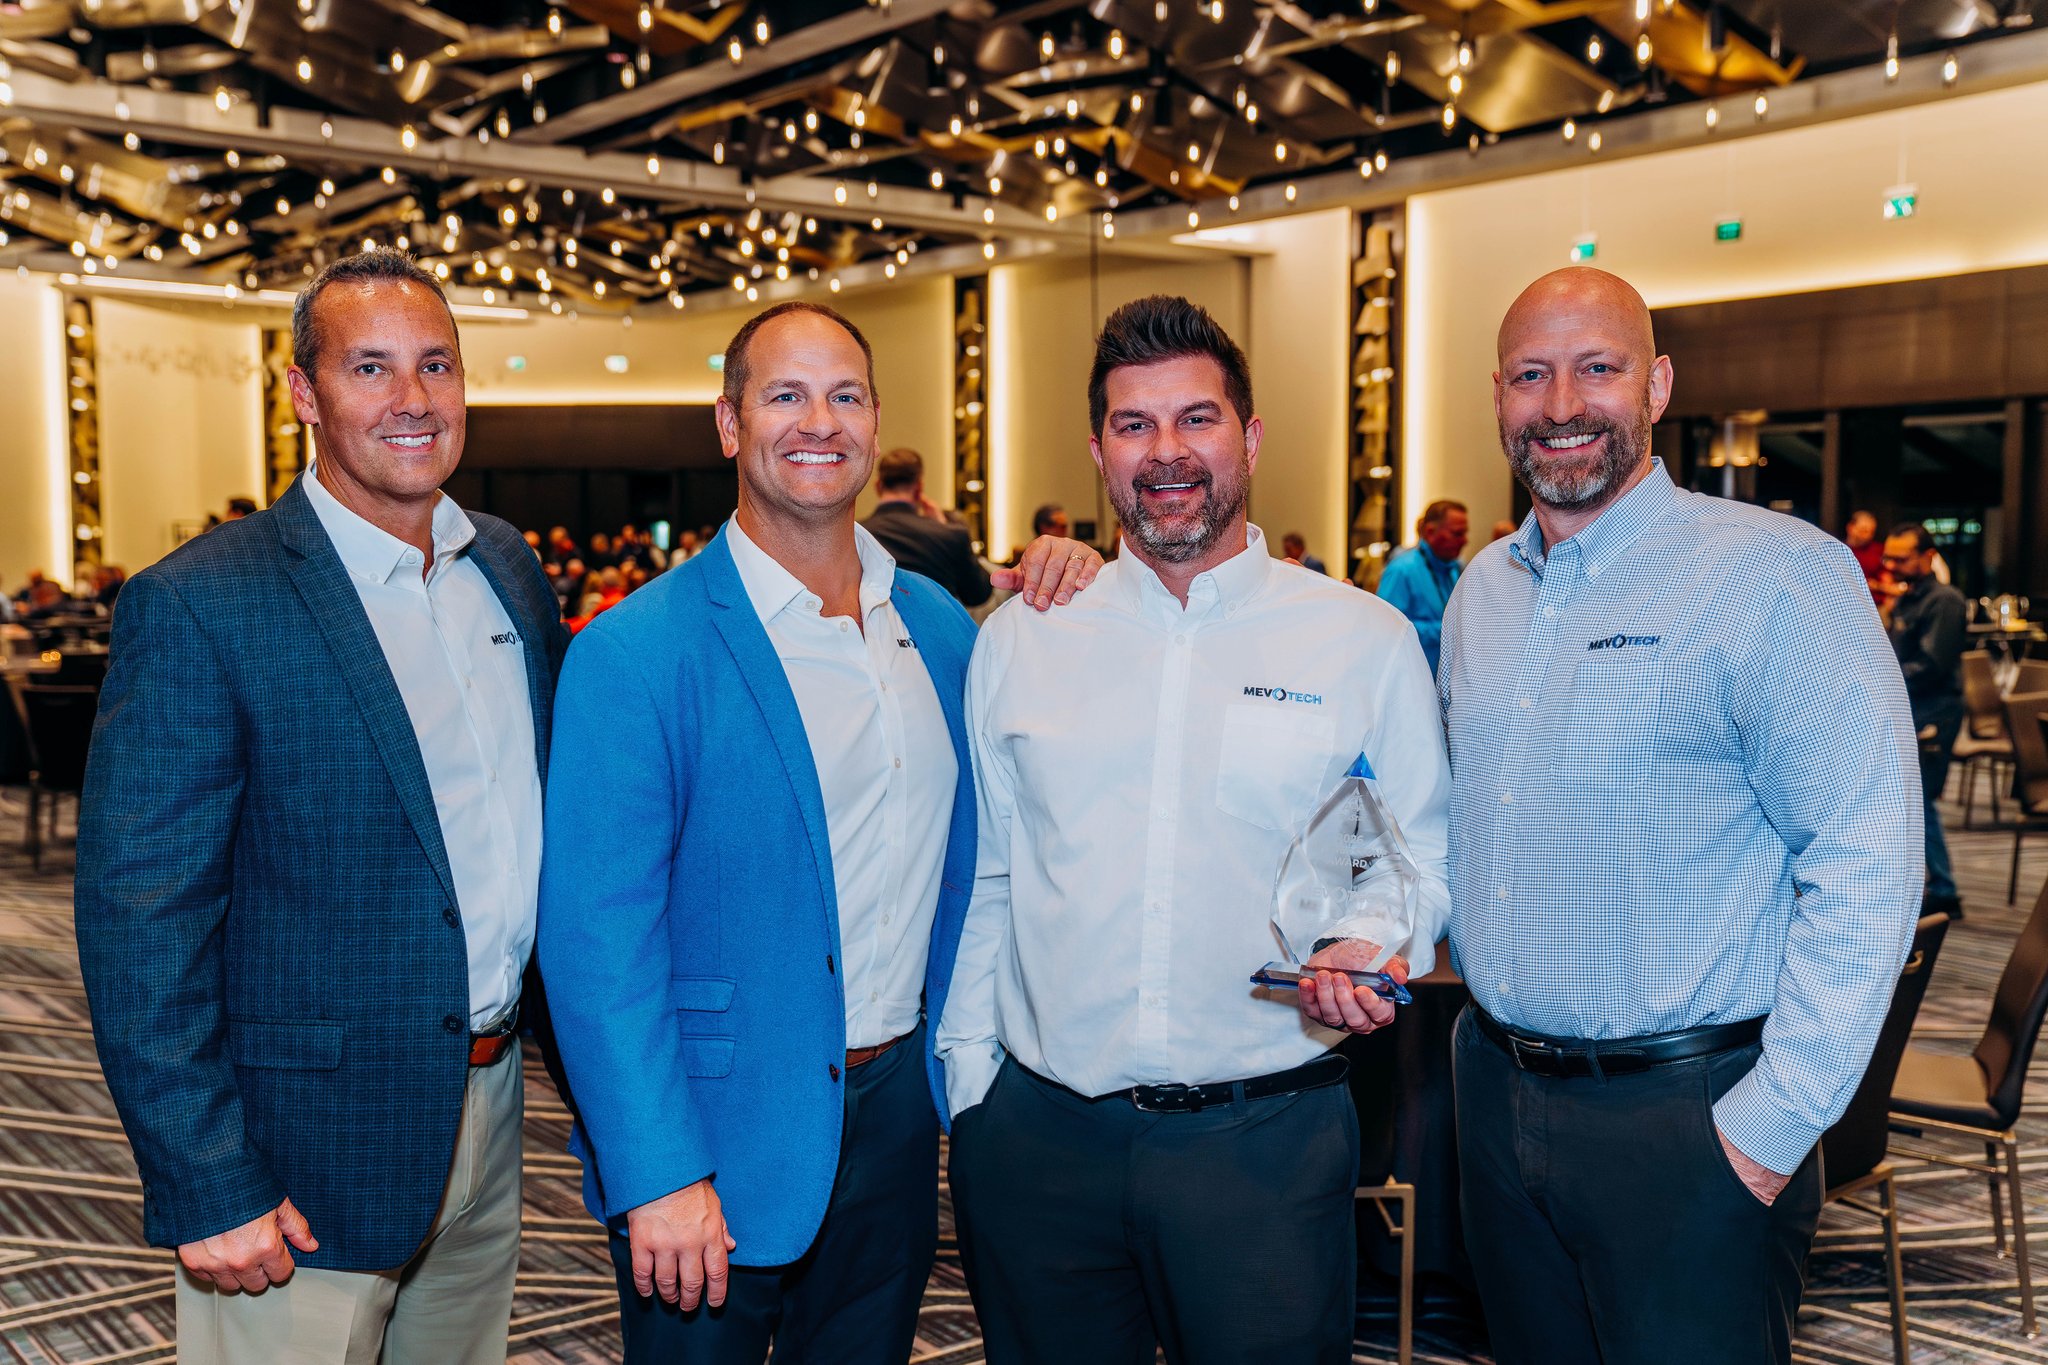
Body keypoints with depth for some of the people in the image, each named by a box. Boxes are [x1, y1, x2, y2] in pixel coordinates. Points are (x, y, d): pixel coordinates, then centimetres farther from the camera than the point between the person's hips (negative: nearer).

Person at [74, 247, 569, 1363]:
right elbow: (137, 926, -16)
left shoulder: (511, 570, 5)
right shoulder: (196, 607, -15)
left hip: (490, 1099, 6)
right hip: (308, 1151, -6)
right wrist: (206, 1191, -17)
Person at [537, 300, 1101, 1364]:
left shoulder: (940, 624, 5)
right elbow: (595, 934, -16)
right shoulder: (634, 653, -14)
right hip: (716, 1129, -5)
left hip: (896, 1110, 5)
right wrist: (659, 1176, -21)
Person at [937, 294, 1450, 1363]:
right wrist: (968, 1074, 4)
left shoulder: (1367, 642, -1)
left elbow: (1420, 852, 3)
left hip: (1267, 1141, -1)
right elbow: (980, 877, 8)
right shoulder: (1016, 642, 5)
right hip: (1039, 1140, 2)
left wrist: (1383, 945, -17)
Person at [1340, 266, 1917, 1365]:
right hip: (1496, 1091, 6)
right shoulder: (1481, 589, 7)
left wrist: (1772, 1127, -18)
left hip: (1684, 1115, -6)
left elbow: (1865, 870, -17)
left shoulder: (1776, 576, -14)